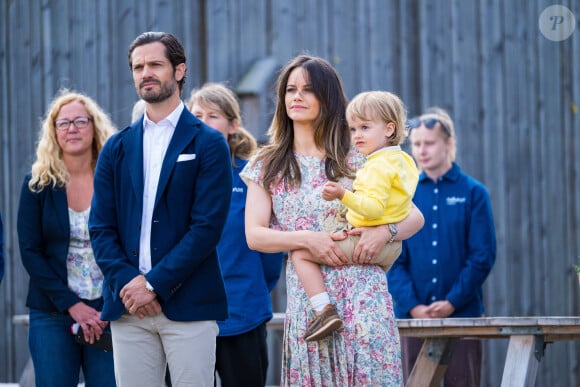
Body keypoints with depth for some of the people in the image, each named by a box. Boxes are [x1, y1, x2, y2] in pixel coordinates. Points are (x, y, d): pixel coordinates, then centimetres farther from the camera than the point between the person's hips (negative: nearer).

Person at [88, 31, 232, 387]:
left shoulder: (208, 144, 1)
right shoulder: (117, 148, 13)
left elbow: (207, 226, -7)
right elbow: (101, 227, 8)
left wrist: (155, 284, -12)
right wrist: (126, 283, -8)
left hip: (188, 304, -4)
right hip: (128, 306, 4)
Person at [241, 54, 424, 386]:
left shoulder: (356, 160, 7)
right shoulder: (267, 166, 11)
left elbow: (415, 216, 8)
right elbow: (254, 235, 1)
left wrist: (386, 230, -14)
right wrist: (306, 238, -13)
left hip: (364, 298, -1)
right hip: (307, 302, 1)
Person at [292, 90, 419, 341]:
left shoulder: (378, 166, -19)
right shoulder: (403, 160, 12)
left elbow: (374, 207, -30)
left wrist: (343, 195, -36)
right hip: (392, 248, 10)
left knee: (301, 254, -9)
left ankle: (324, 311, -20)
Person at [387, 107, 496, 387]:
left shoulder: (473, 193, 2)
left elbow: (483, 256, -3)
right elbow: (393, 258, 3)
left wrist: (452, 303, -12)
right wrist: (412, 306, -10)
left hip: (462, 314, -2)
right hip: (413, 316, 2)